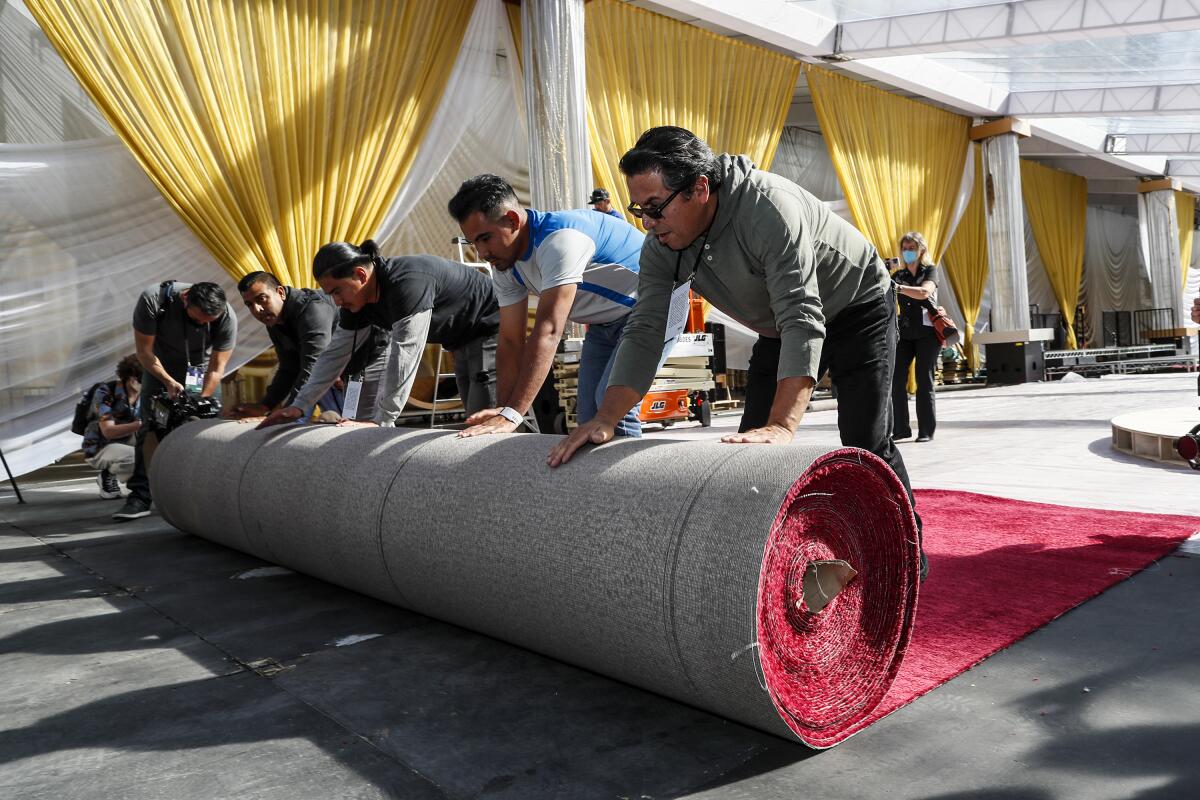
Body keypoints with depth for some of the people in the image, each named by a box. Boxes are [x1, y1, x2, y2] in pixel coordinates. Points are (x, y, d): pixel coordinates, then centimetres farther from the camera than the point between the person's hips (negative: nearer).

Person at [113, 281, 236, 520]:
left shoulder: (227, 317, -30)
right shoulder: (152, 300, -32)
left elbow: (217, 368, -21)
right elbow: (144, 351, -19)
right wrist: (169, 382, -26)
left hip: (201, 367, 0)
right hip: (160, 365, 0)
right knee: (149, 425, -9)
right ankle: (140, 497, -7)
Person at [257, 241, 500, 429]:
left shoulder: (407, 283, -32)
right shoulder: (357, 301, -2)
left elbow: (403, 356, -35)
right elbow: (335, 354, 4)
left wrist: (381, 420, -34)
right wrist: (300, 405, 0)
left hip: (492, 329, -9)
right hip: (464, 342, 9)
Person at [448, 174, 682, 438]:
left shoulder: (561, 239, -34)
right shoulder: (505, 267, -6)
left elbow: (548, 332, -41)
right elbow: (511, 343, -5)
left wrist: (512, 415, -45)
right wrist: (502, 413, -14)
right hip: (604, 323, 9)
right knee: (589, 418, 5)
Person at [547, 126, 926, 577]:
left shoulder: (769, 207, -38)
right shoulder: (662, 246, -17)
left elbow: (802, 319, -44)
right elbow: (644, 332, -19)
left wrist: (783, 425, -55)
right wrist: (606, 419, -32)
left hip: (857, 307, -6)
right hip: (781, 328, 7)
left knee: (866, 443, -11)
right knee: (750, 446, 1)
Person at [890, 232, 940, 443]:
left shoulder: (930, 271, 1)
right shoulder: (898, 275, 14)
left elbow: (924, 292, -20)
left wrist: (899, 288, -36)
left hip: (926, 332, -4)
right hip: (904, 333, 4)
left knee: (924, 382, -4)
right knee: (896, 380, -7)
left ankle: (926, 430, 1)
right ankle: (900, 428, 0)